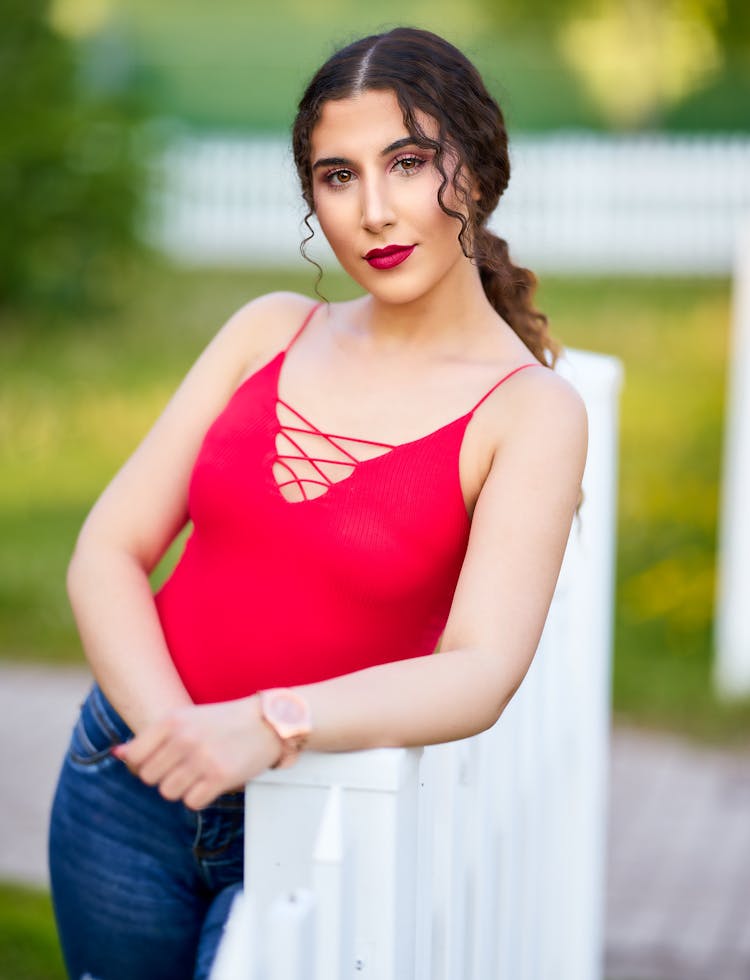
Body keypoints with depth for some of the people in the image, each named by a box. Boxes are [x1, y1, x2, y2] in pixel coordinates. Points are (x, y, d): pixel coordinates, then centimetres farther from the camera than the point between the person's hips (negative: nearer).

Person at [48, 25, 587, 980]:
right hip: (126, 784, 4)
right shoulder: (273, 331, 4)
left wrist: (269, 725, -34)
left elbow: (482, 671, -20)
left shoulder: (529, 411, -8)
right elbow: (107, 552, 0)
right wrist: (170, 723, -17)